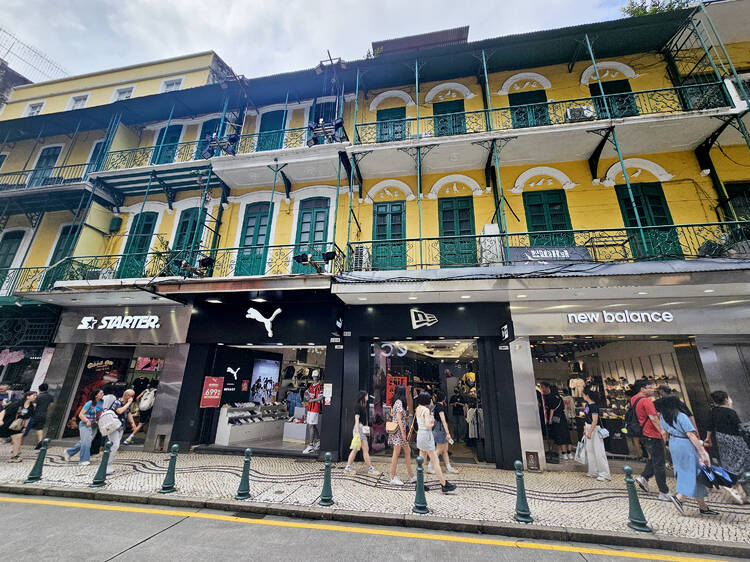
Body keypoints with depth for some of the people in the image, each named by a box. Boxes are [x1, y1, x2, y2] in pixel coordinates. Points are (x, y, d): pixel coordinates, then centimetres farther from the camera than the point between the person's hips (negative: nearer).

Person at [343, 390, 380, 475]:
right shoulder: (358, 405, -12)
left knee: (355, 449, 11)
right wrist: (357, 432, -20)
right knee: (365, 449, -2)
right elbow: (356, 419, -16)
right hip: (359, 428, -9)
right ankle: (370, 468, 5)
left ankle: (348, 467, 16)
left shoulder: (364, 406, 15)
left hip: (363, 429, 9)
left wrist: (367, 429, 16)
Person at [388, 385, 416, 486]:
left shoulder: (395, 402, 13)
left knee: (408, 451, 12)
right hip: (399, 430, -9)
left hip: (399, 431, 9)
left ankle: (412, 476, 19)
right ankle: (393, 478, 8)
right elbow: (399, 418, -19)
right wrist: (403, 432, -18)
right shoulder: (399, 402, -15)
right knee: (396, 454, -1)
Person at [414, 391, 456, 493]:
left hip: (420, 434, 8)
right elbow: (428, 425, -24)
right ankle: (444, 485, 7)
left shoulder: (418, 409, 6)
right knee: (435, 461, 0)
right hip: (426, 435, -8)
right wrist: (432, 424, -4)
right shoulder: (426, 410, -18)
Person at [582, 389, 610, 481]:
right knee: (590, 451, 16)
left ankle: (604, 474, 7)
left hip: (595, 429, -10)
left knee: (598, 452, -2)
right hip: (588, 429, 10)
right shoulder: (587, 405, 6)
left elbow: (595, 421, -22)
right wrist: (585, 429, 18)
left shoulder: (594, 406, -20)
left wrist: (590, 432, -20)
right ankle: (593, 472, 27)